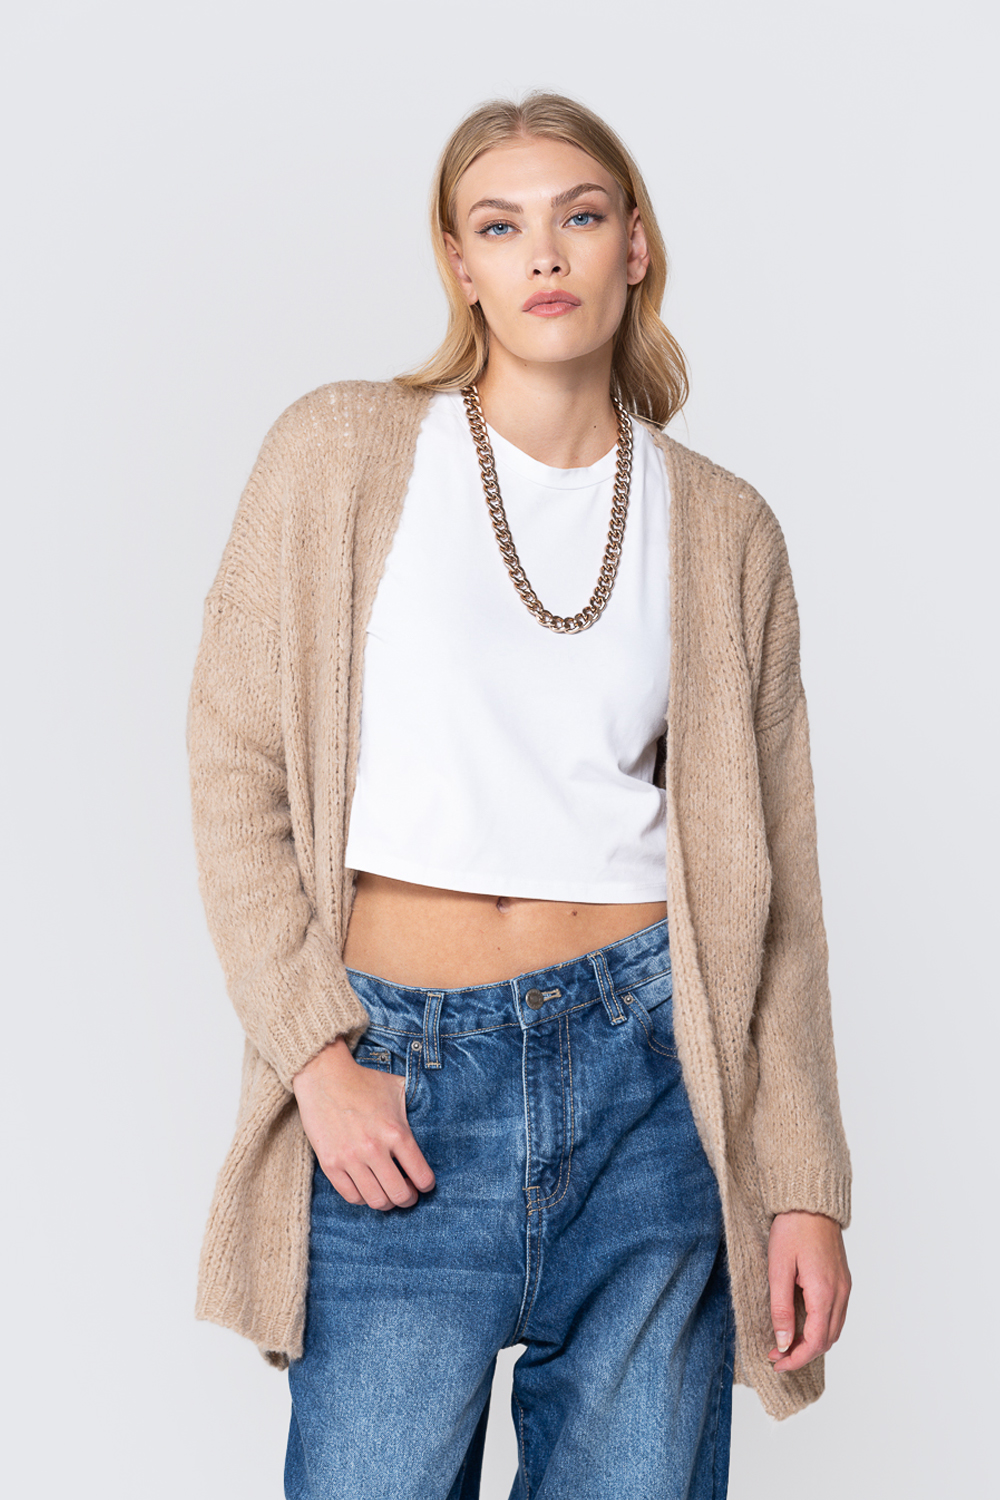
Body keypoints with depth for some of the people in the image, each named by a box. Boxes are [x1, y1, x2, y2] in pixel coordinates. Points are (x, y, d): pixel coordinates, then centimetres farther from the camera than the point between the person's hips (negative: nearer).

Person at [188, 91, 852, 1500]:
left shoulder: (724, 528, 6)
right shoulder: (342, 450, 1)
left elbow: (768, 875, 6)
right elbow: (236, 764, -1)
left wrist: (804, 1185, 2)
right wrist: (318, 1054, -9)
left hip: (645, 1066, 2)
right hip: (399, 1082, -1)